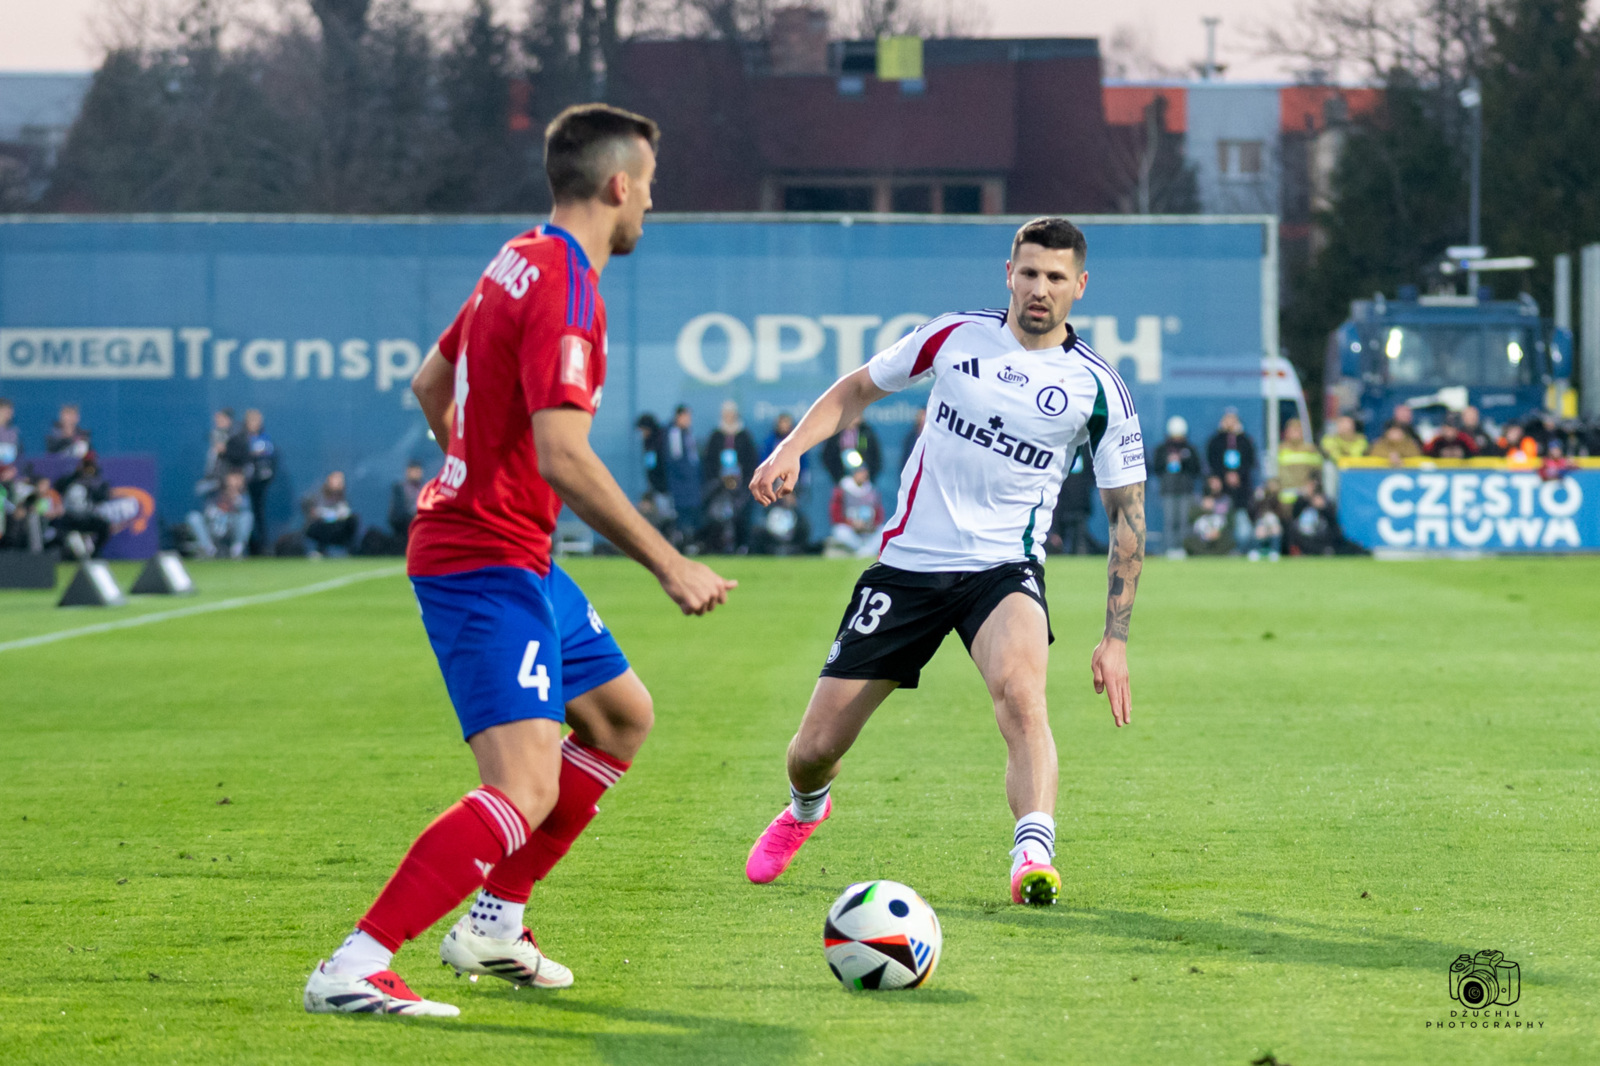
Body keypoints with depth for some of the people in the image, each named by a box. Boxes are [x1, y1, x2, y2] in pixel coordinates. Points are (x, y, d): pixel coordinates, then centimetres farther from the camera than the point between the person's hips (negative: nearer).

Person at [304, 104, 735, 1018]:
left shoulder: (523, 263, 12)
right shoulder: (565, 290, -19)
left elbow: (430, 384, 25)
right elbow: (562, 455, -28)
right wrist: (670, 566, -24)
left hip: (518, 558, 11)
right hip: (489, 564, -11)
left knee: (622, 715, 24)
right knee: (526, 789, -21)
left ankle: (495, 923, 25)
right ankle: (354, 969, -25)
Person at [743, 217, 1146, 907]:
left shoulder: (1097, 388, -3)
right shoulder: (955, 337, 1)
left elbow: (1126, 513, 3)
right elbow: (856, 390, 14)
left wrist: (1115, 638, -2)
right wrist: (792, 448, -4)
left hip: (1004, 566, -2)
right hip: (908, 560, 2)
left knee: (1019, 687, -37)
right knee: (815, 748, 3)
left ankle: (1033, 859, -44)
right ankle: (805, 810, 39)